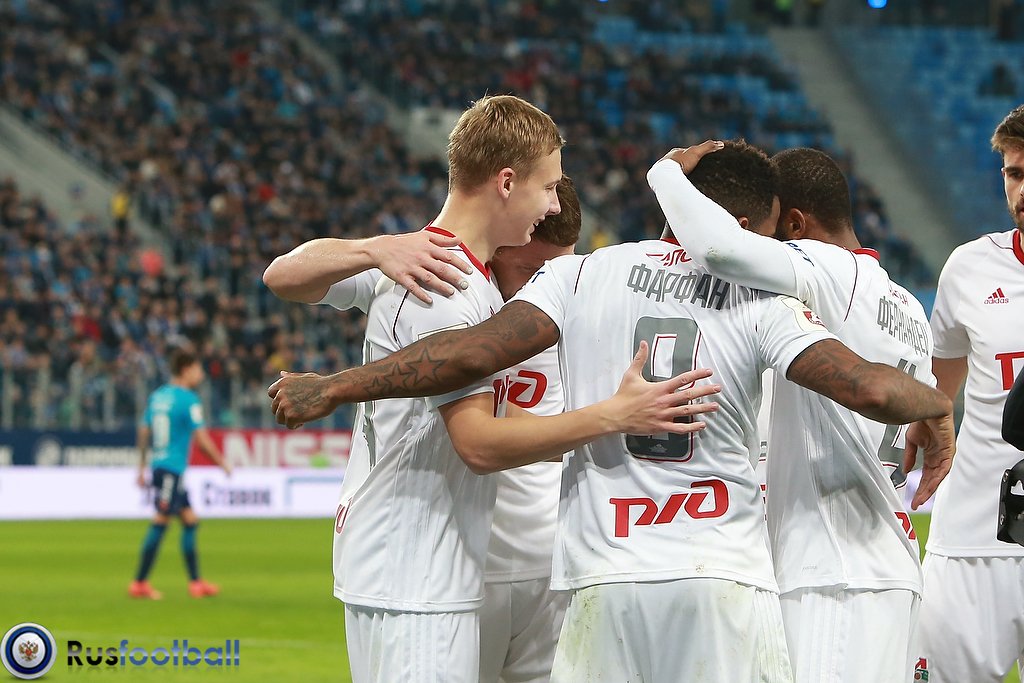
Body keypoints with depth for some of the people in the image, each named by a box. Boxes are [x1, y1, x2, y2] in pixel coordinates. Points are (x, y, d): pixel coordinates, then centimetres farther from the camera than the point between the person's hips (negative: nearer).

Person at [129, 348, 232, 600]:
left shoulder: (157, 396, 12)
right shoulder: (189, 400, -11)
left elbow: (144, 433, 15)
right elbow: (202, 439, -12)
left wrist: (142, 468, 22)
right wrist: (222, 463, 1)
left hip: (159, 466, 9)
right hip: (173, 467, -9)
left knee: (190, 520, 13)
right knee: (160, 522, -7)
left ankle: (196, 582, 15)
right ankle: (139, 583, -7)